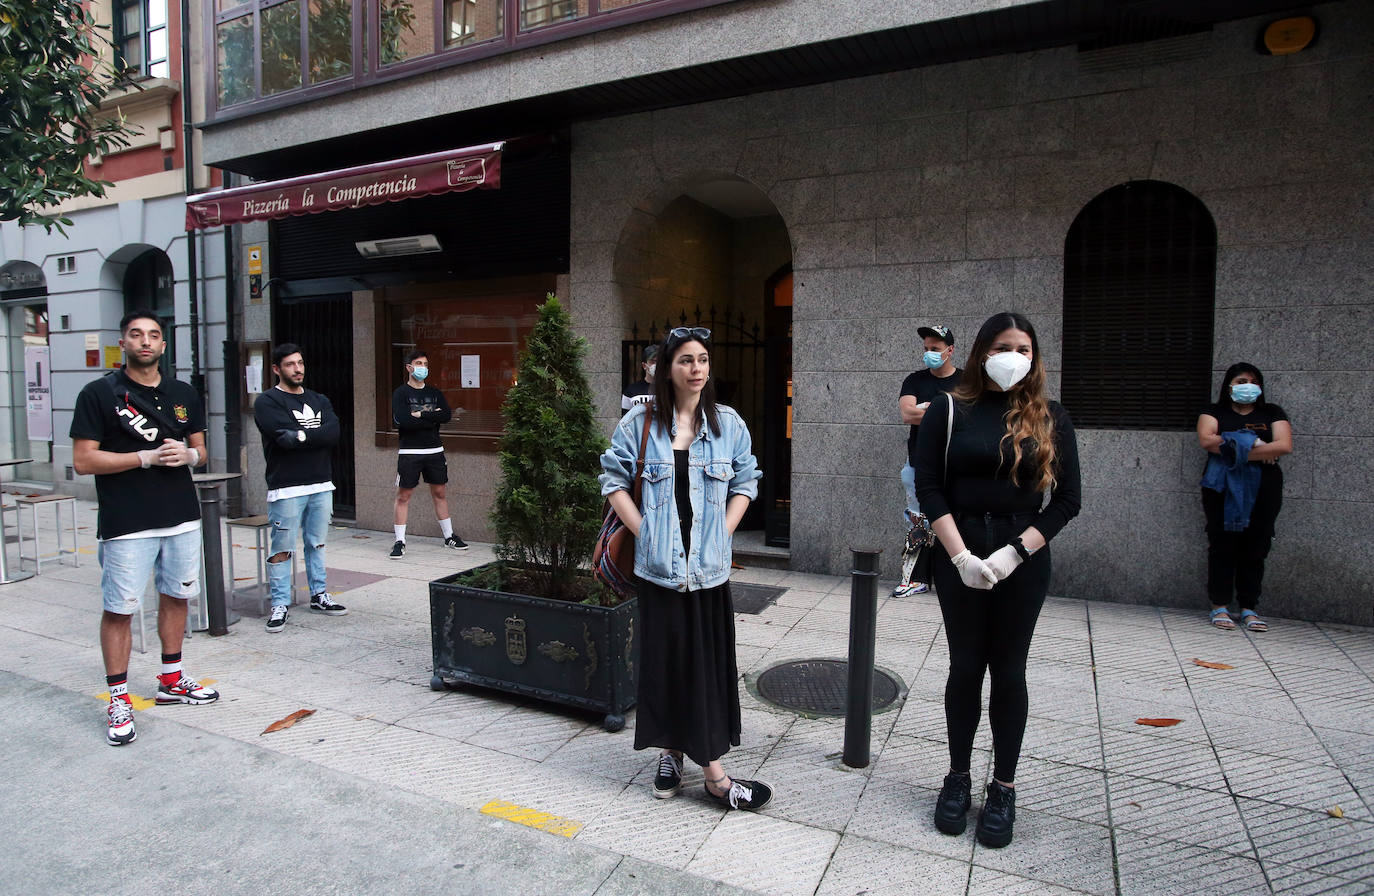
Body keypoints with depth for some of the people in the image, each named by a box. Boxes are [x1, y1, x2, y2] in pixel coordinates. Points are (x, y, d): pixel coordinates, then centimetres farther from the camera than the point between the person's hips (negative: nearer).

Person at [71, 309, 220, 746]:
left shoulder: (184, 394, 11)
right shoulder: (99, 393, -4)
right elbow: (83, 460, -9)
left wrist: (188, 454, -5)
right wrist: (148, 457, -17)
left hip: (182, 517, 5)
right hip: (126, 524, -5)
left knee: (176, 597, 14)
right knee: (119, 609, 0)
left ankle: (172, 681, 29)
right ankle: (119, 701, 12)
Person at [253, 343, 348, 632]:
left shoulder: (319, 400, 15)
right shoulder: (267, 402, -1)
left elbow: (334, 433, -3)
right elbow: (285, 437, -18)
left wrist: (302, 436, -14)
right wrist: (317, 435, -9)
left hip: (321, 484, 5)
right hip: (286, 488, -5)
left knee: (317, 543, 13)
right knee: (282, 549, -3)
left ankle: (319, 595, 23)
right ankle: (280, 604, 5)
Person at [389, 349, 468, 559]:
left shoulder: (435, 393, 11)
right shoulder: (400, 393, -3)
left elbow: (447, 415, -5)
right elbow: (402, 421, -18)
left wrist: (421, 415, -13)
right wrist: (433, 418, -12)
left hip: (435, 451, 4)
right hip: (409, 452, -4)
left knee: (440, 493, 11)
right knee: (403, 496, -1)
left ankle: (449, 536, 21)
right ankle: (400, 541, 6)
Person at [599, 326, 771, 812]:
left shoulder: (728, 424, 4)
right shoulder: (640, 422, -1)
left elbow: (745, 483, 9)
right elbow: (614, 479, 3)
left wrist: (722, 534, -1)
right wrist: (642, 530, -7)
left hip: (709, 566, 1)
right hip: (660, 565, -1)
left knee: (709, 659, 7)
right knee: (665, 657, 6)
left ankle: (711, 765, 21)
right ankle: (670, 752, 24)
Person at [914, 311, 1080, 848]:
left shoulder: (1050, 418, 4)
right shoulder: (950, 410, 0)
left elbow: (1067, 499, 0)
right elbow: (927, 486, -5)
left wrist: (1016, 551, -11)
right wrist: (960, 555, -13)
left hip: (1023, 558, 1)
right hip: (960, 556, 0)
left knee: (1008, 671, 9)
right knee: (965, 667, 8)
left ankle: (1003, 789, 23)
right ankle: (958, 778, 25)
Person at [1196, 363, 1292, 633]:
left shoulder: (1271, 413, 12)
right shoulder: (1214, 412, 8)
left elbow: (1285, 445, -4)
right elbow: (1206, 440, -11)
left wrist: (1238, 452, -11)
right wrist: (1255, 445, -11)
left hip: (1263, 490, 2)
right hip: (1222, 488, -1)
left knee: (1255, 548, 2)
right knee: (1222, 546, -2)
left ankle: (1248, 609, 9)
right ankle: (1219, 607, 4)